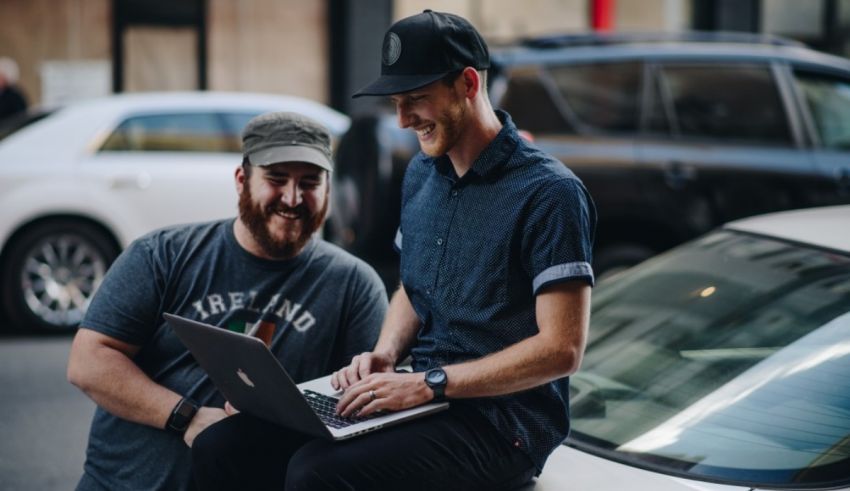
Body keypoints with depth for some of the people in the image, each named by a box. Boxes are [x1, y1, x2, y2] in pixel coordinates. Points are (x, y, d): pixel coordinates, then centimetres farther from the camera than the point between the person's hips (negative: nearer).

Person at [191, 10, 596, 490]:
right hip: (421, 394, 7)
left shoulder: (548, 193, -14)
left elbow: (562, 349, -19)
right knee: (221, 449, -11)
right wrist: (384, 356, 3)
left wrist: (428, 382, -20)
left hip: (501, 420, -7)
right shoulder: (423, 172, 11)